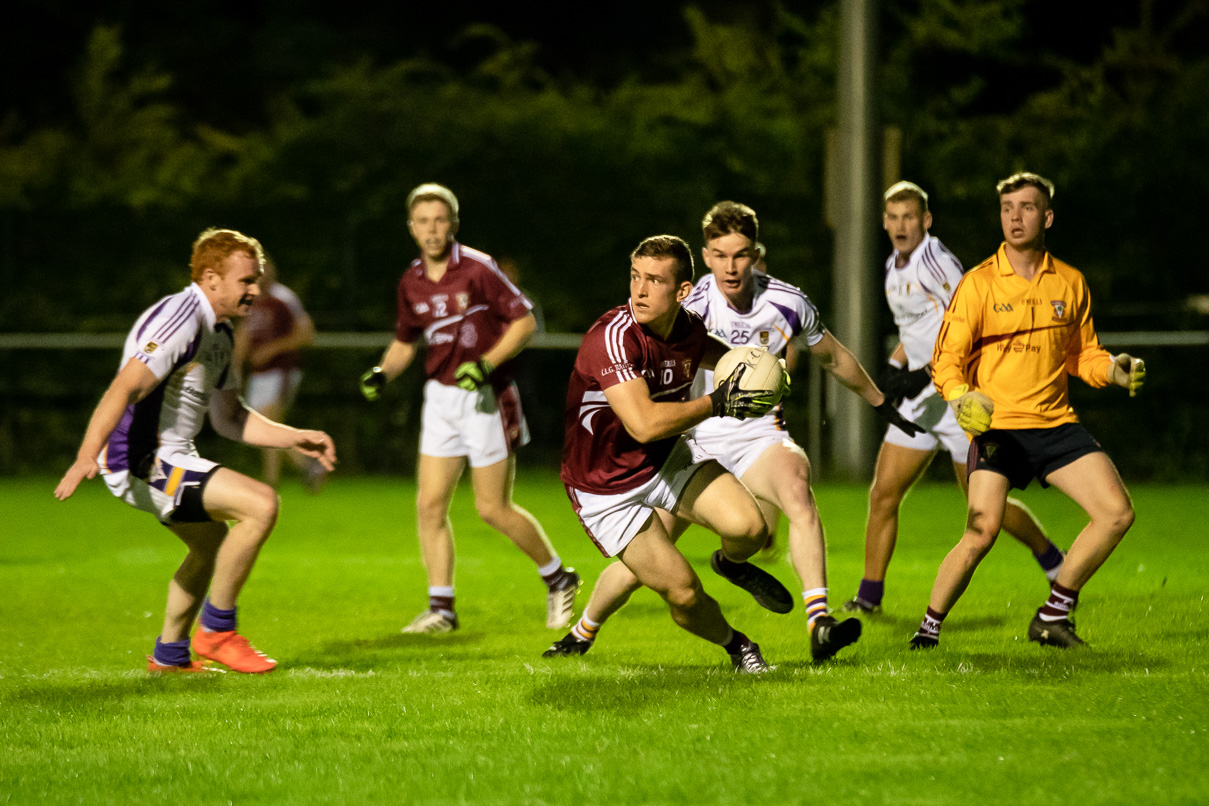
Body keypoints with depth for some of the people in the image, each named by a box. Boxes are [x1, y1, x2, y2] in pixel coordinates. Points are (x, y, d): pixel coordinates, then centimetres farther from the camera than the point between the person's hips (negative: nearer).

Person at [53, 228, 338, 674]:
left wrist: (295, 438, 12)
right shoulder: (181, 320, -19)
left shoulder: (219, 332, 14)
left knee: (213, 541, 30)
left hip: (168, 459, 11)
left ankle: (169, 654, 40)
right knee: (262, 504, -20)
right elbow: (125, 387, -30)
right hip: (143, 463, -11)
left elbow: (229, 417, 21)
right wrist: (87, 456, -41)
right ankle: (216, 629, -8)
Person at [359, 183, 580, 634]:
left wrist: (486, 364, -21)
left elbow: (525, 321, -11)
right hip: (441, 397, 6)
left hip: (486, 398, -6)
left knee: (493, 509, -3)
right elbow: (405, 341, 20)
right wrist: (383, 372, 1)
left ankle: (558, 578, 18)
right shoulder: (412, 283, 5)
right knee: (430, 504, -2)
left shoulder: (478, 269, -14)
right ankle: (441, 607, 4)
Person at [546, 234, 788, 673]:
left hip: (667, 457, 6)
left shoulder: (688, 328, -8)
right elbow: (644, 424, -42)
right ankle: (737, 647, 23)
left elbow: (716, 354, 20)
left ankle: (732, 564, 22)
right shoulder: (614, 336, -32)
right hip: (605, 485, -6)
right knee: (683, 591, -10)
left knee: (748, 527, -16)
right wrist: (716, 403, -32)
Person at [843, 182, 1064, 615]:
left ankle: (1053, 560, 23)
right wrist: (894, 365, 8)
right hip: (921, 399, 8)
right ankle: (869, 595, 5)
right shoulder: (895, 267, 11)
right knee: (883, 493, -1)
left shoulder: (936, 262, -17)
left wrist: (927, 374, -25)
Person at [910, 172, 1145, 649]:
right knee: (982, 532, -21)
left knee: (1117, 512, -9)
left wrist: (1113, 369, -1)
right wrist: (960, 395, -23)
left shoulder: (1070, 283, 10)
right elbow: (947, 359, -3)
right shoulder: (979, 284, -2)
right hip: (996, 426, -4)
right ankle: (929, 628, -1)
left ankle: (1053, 617, 6)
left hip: (1056, 423, 4)